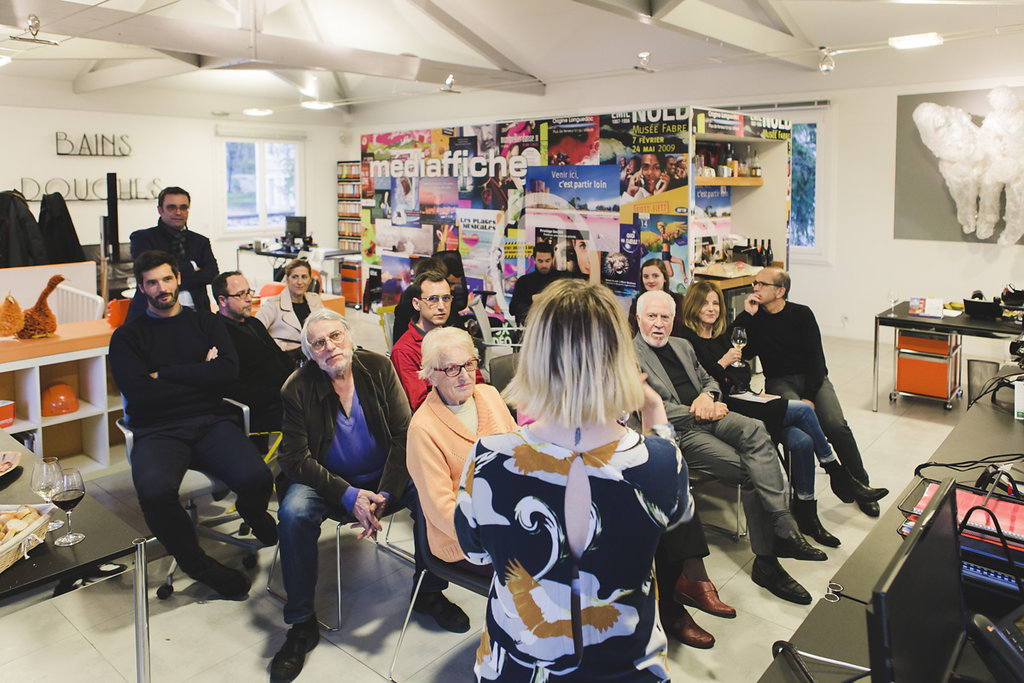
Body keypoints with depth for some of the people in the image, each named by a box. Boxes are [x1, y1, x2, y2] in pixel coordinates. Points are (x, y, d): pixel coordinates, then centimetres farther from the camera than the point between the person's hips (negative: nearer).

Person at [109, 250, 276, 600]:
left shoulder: (205, 323, 17)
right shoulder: (127, 336, 12)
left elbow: (228, 370, -1)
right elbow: (140, 394, -4)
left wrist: (164, 375, -2)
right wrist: (200, 375, 1)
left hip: (211, 422, 1)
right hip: (157, 431, -1)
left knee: (257, 479, -28)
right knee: (155, 492, -35)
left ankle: (253, 517, 13)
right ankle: (196, 562, -5)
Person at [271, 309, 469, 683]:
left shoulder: (379, 368, -8)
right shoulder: (297, 389, -11)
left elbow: (404, 435, -9)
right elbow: (296, 459, -12)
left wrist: (385, 494, -21)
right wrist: (349, 496, -25)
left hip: (385, 477, 1)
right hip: (328, 482, -1)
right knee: (293, 513, -30)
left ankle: (429, 594, 1)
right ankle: (302, 625, -11)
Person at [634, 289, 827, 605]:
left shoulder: (682, 345, 21)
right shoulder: (629, 357, -3)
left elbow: (709, 380, 24)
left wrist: (707, 396, 0)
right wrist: (698, 413, -12)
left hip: (707, 416, 6)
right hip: (679, 432, -6)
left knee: (755, 430, -26)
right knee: (750, 470, -24)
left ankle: (783, 530, -28)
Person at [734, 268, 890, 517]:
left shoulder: (802, 314, 2)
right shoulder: (754, 318, 4)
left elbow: (815, 356, -3)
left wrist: (809, 396, -15)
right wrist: (747, 315, -13)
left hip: (812, 377, 0)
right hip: (779, 382, 0)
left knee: (836, 425, -22)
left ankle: (860, 486, -6)